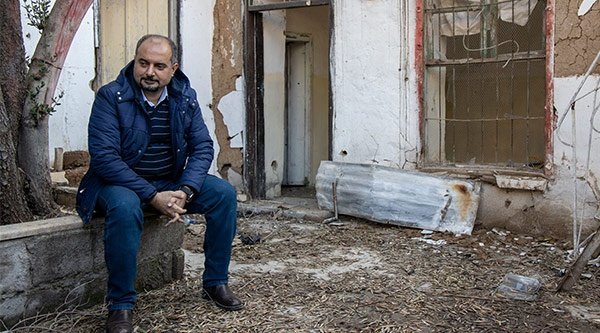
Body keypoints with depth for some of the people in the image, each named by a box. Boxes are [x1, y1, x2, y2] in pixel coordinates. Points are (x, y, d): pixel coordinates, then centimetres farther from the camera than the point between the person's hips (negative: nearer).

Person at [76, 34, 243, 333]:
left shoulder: (186, 97, 0)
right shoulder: (111, 96, -13)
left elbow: (203, 147, -3)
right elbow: (103, 157, -21)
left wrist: (184, 192, -22)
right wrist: (153, 196, -28)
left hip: (172, 182, 4)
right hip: (120, 183, -4)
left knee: (225, 193, -15)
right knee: (125, 207, -37)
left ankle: (215, 283, -1)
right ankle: (120, 305, -20)